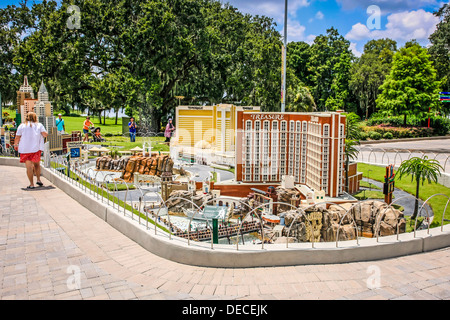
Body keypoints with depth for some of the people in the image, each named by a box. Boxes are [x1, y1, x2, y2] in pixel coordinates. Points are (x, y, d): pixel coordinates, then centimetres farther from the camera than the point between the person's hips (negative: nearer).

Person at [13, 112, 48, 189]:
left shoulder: (22, 126, 5)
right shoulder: (39, 125, 5)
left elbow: (17, 137, 3)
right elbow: (45, 134, -4)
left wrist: (15, 145, 18)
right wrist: (42, 136, 19)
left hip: (25, 149, -1)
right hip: (36, 148, 1)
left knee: (29, 167, -2)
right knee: (37, 164, 21)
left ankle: (31, 184, -1)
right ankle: (38, 179, 15)